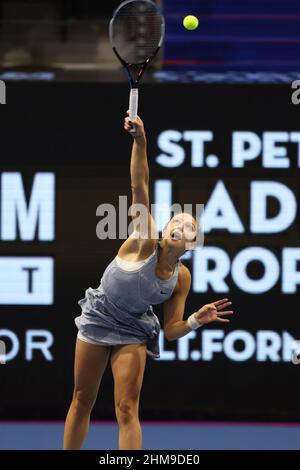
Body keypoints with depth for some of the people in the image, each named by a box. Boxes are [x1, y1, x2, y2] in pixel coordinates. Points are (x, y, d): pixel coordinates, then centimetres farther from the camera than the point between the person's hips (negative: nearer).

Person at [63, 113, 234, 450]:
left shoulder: (182, 277, -11)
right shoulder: (145, 243, -20)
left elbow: (171, 331, -5)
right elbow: (139, 186, -31)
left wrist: (196, 320, -25)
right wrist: (140, 142, -42)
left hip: (133, 332, 1)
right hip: (97, 318, -1)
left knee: (127, 409, -9)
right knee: (82, 401, 8)